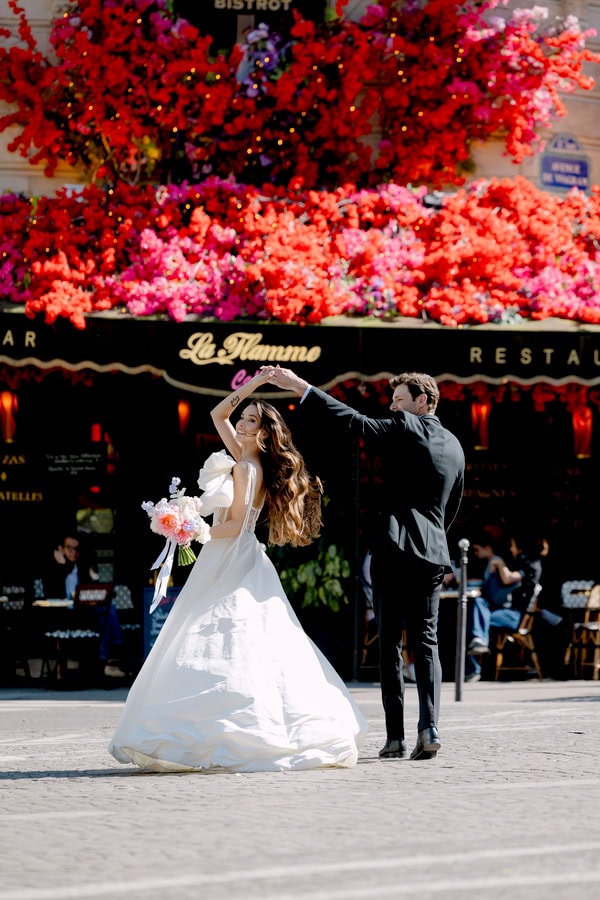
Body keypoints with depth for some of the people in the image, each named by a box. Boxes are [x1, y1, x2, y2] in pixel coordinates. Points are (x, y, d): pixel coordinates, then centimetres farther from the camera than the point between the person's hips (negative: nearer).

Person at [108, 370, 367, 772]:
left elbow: (233, 525, -17)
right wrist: (250, 387, 14)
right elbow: (218, 414, 21)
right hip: (225, 566, 9)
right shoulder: (243, 458, 11)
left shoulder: (248, 469, -13)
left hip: (235, 568, -9)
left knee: (224, 651, -12)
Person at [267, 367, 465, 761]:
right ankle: (429, 730, -11)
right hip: (434, 555, 5)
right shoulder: (454, 446, 16)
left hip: (394, 549, -5)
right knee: (426, 643, 5)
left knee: (391, 643, -1)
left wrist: (301, 387, -15)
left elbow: (354, 422, -15)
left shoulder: (406, 428, -5)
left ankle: (396, 738, -3)